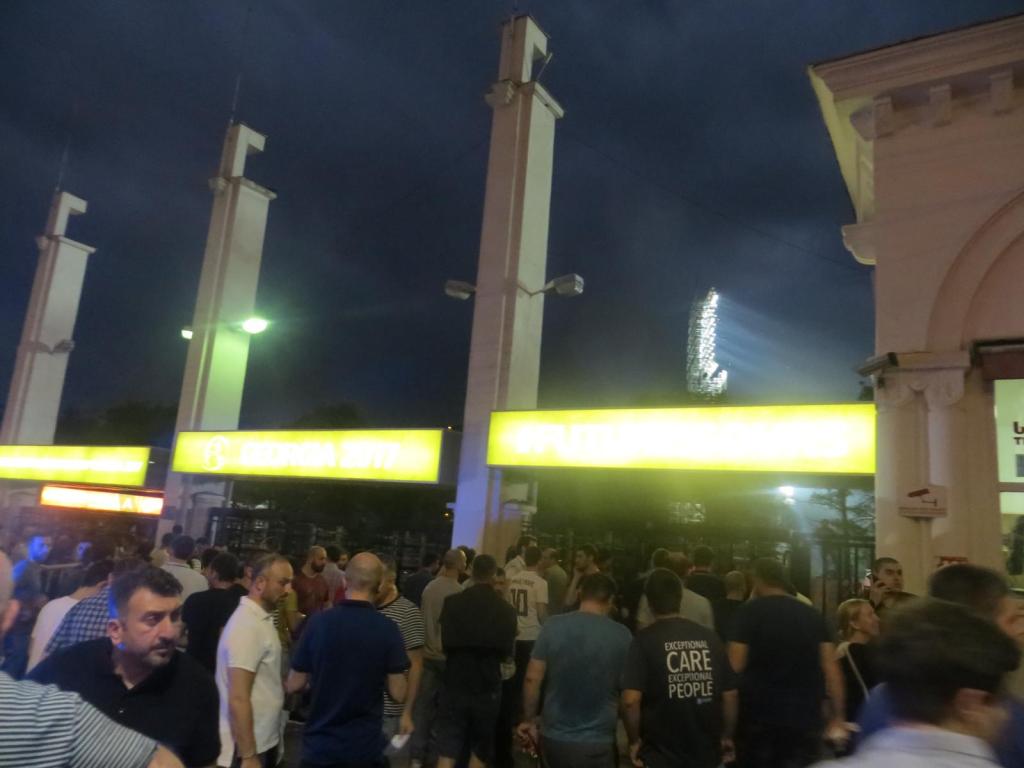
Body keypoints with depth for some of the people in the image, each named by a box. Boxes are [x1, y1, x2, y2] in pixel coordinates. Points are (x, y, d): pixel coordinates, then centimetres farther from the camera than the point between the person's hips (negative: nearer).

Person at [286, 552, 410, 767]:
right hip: (365, 746, -1)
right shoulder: (387, 629, -14)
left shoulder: (318, 622, -11)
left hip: (320, 745, 1)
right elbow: (398, 694, -10)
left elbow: (294, 685, -3)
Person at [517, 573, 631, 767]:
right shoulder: (622, 636, -10)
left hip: (553, 738, 2)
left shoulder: (553, 626, -8)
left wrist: (529, 720, 7)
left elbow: (532, 678, -6)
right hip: (597, 744, -2)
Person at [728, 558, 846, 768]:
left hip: (759, 717, -3)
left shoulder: (749, 612, -5)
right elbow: (830, 667, 3)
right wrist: (838, 717, 7)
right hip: (805, 718, 3)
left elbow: (735, 667, -10)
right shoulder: (813, 615, 6)